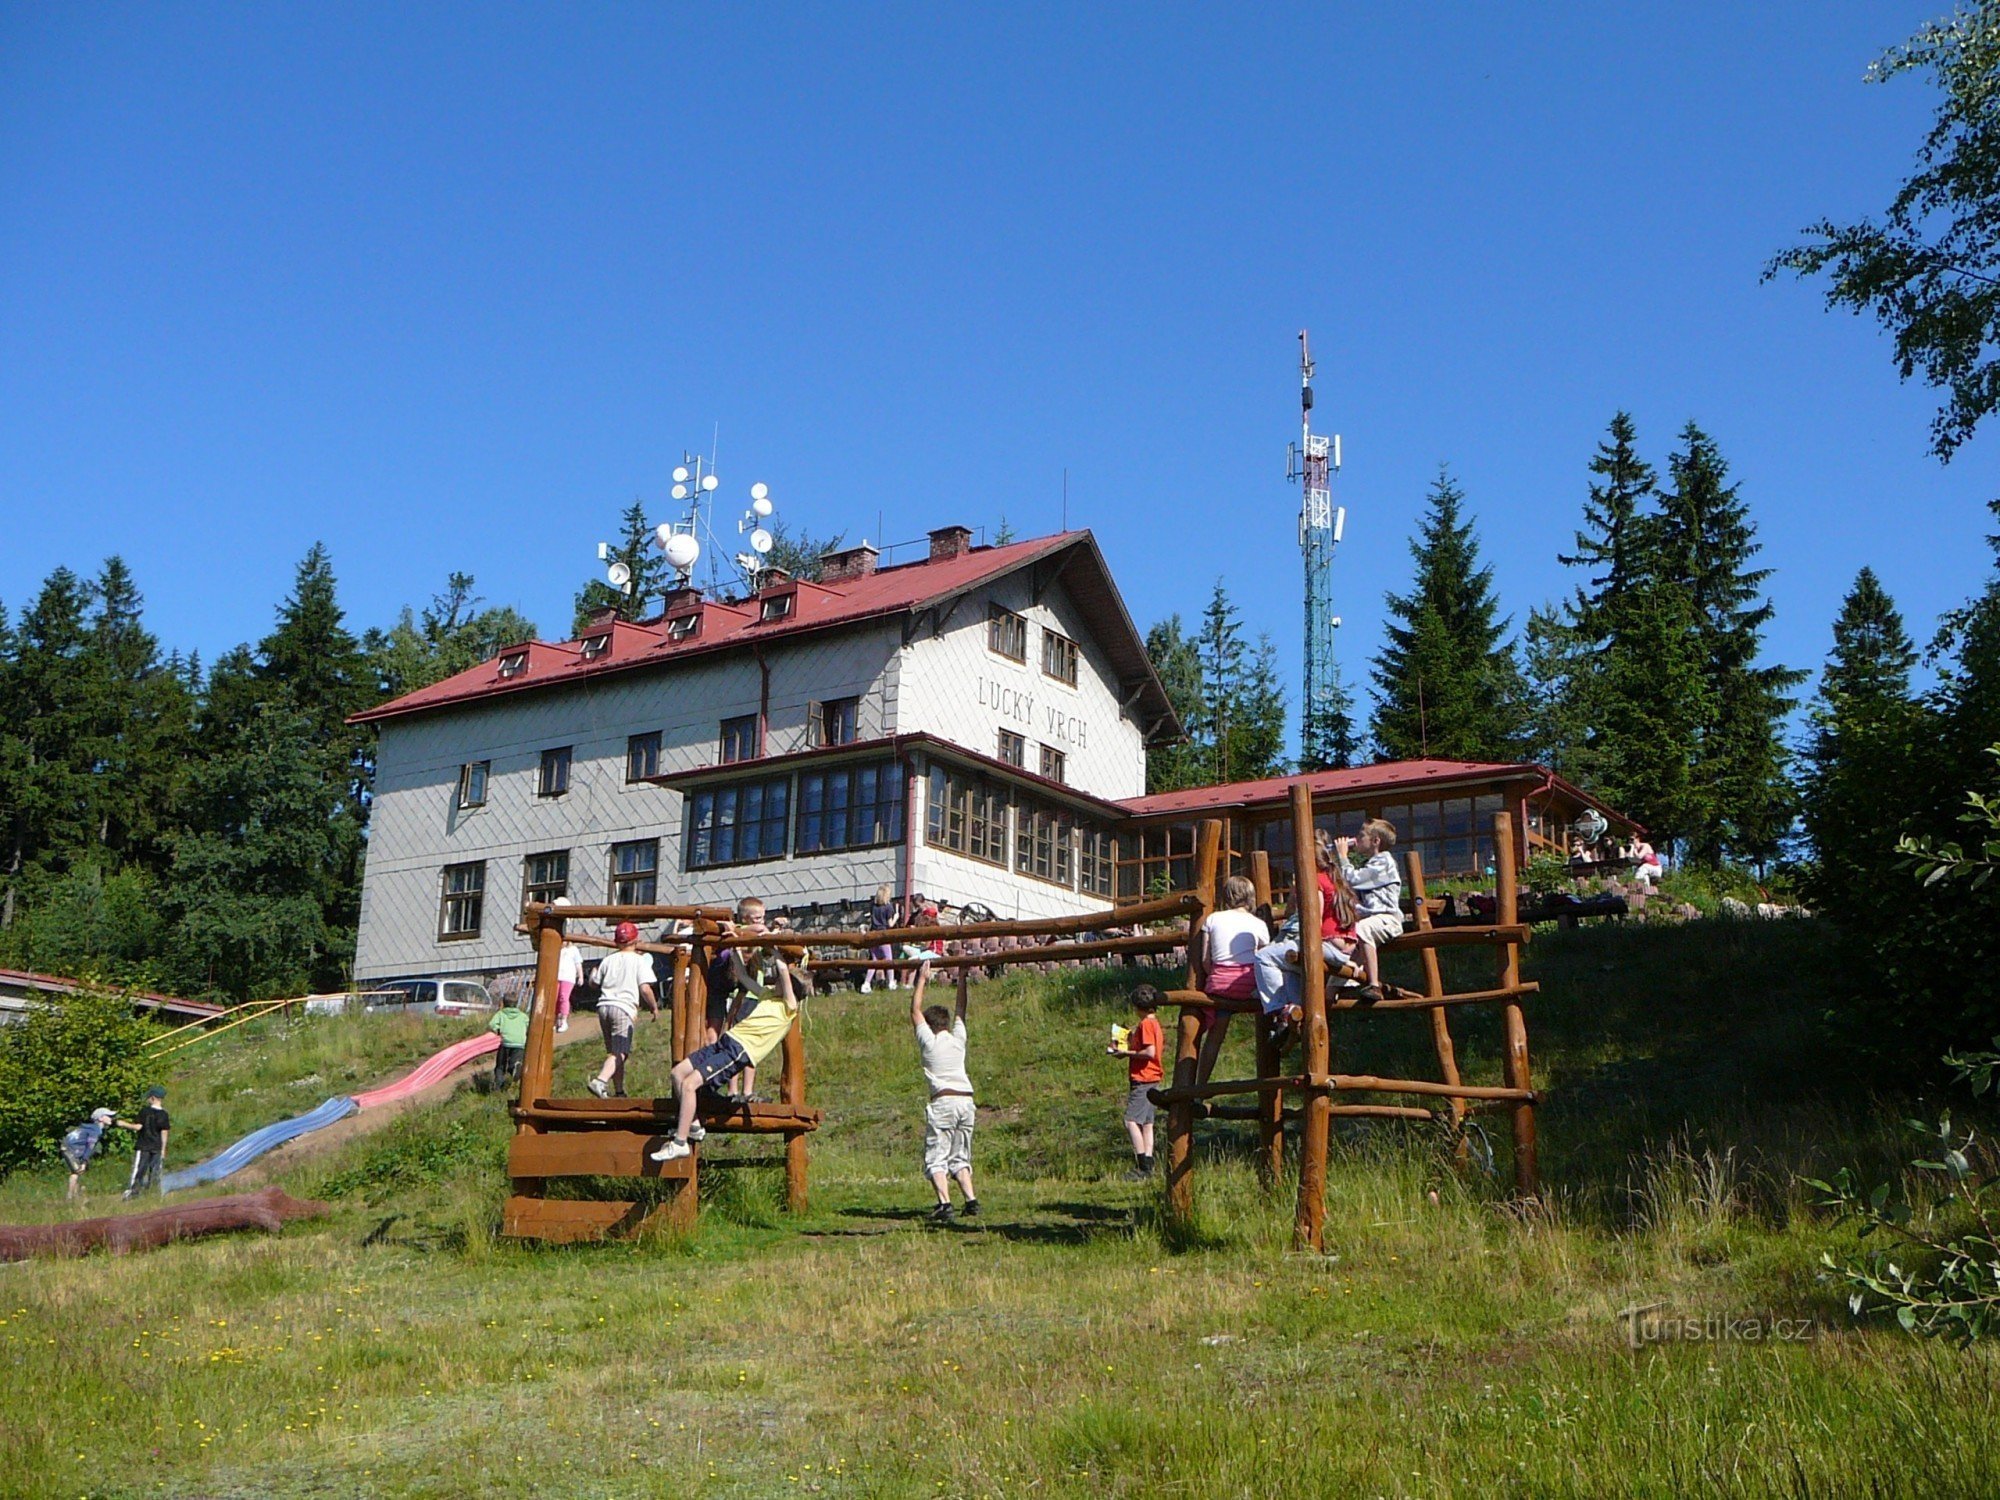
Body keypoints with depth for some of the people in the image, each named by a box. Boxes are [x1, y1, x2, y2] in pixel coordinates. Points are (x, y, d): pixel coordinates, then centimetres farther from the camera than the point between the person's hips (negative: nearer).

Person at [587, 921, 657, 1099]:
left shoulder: (608, 960, 15)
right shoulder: (639, 960, 1)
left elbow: (596, 984, 19)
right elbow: (645, 988, -7)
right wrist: (654, 1006, 7)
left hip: (604, 1006, 5)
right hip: (624, 1008, -5)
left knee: (613, 1051, 15)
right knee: (619, 1052, -10)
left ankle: (619, 1091, 17)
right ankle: (600, 1081, -31)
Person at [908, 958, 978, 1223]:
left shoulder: (928, 1041, 5)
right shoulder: (958, 1038, 13)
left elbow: (915, 1010, 13)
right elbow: (961, 1010, 26)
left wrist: (922, 979, 17)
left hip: (943, 1102, -5)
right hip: (966, 1101, 5)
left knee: (936, 1158, -4)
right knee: (959, 1157, 14)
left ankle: (944, 1203, -19)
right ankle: (971, 1200, 1)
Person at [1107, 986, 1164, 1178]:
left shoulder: (1145, 1024, -14)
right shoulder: (1154, 1022, 15)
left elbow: (1150, 1052, -23)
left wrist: (1127, 1053, -13)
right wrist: (1132, 1044, 17)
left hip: (1142, 1080, -10)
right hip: (1150, 1078, 10)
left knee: (1131, 1121, -13)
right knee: (1146, 1123, 10)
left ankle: (1143, 1166, -15)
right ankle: (1147, 1166, 11)